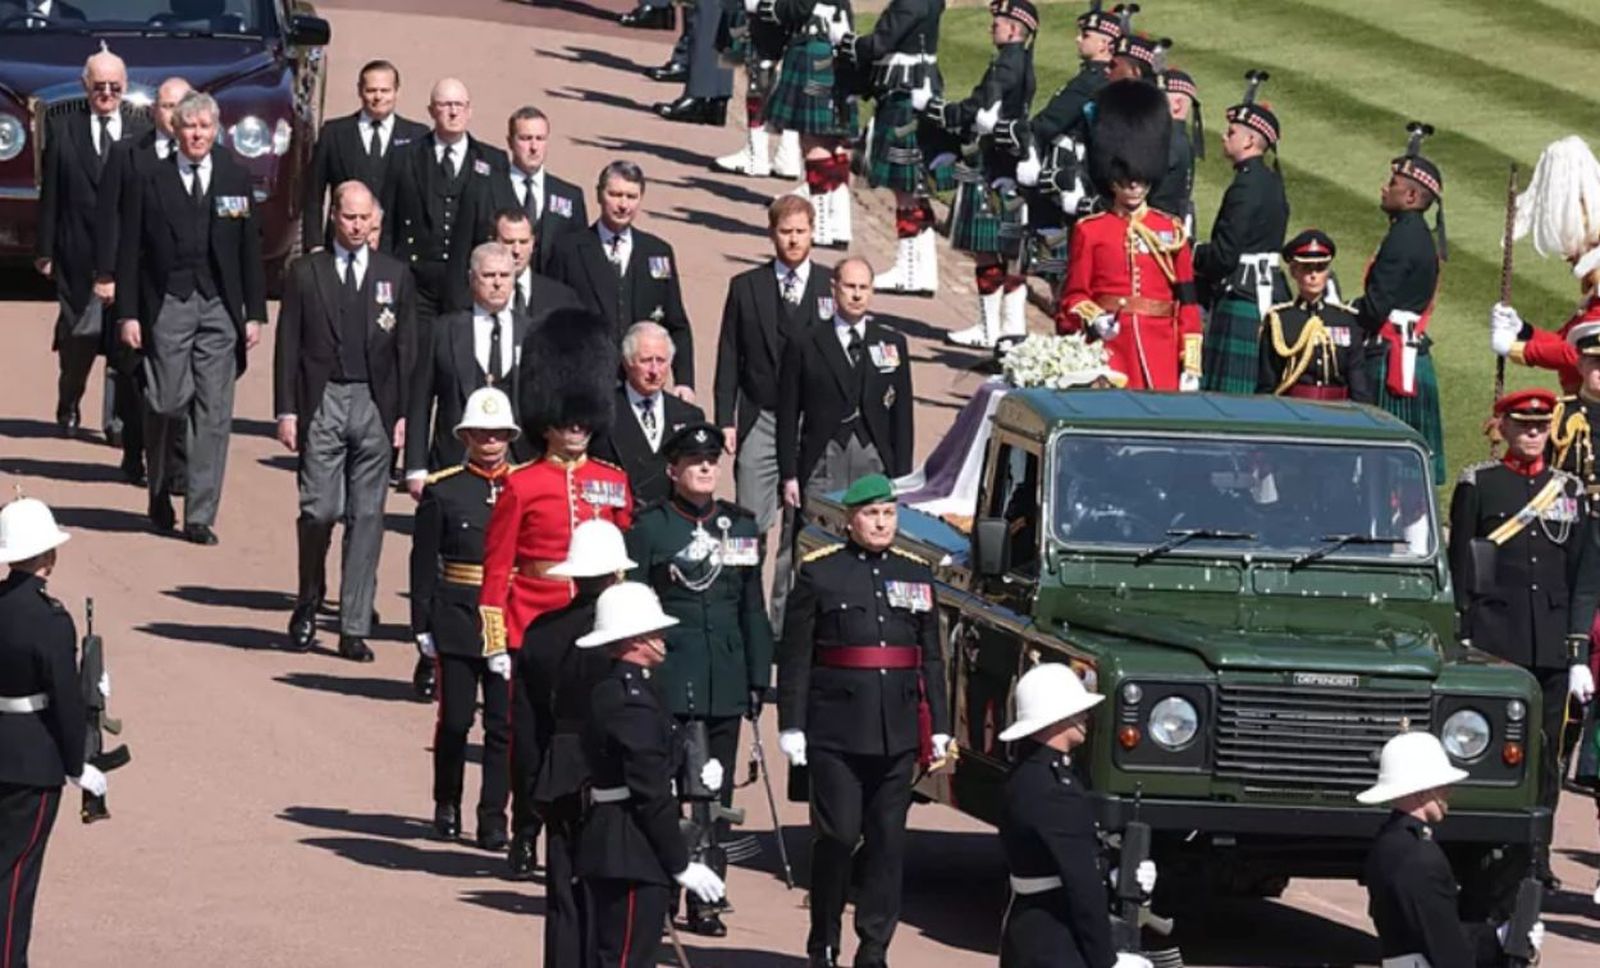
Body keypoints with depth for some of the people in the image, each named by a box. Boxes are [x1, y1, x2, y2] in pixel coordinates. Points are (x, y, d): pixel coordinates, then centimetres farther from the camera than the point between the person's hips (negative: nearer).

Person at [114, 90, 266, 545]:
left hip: (220, 307, 2)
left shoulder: (236, 179, 9)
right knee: (169, 403, -5)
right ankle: (159, 494, 20)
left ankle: (200, 516, 1)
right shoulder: (149, 180, 2)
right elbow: (129, 251, 2)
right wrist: (128, 314, -4)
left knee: (214, 414, -2)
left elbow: (250, 250, 10)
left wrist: (255, 314, 5)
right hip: (167, 307, -2)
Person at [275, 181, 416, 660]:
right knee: (320, 509, -10)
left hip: (375, 406, 2)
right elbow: (288, 346, 4)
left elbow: (406, 349, 10)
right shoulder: (306, 274, 5)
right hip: (322, 404, -2)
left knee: (367, 517, 1)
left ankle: (354, 628, 5)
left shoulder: (395, 276, 9)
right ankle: (308, 605, 15)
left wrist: (404, 413, 3)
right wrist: (286, 411, -3)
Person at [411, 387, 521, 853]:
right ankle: (446, 805, 23)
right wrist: (422, 626, -3)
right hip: (456, 622, -1)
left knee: (504, 723, -1)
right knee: (455, 719, 3)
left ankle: (493, 817, 4)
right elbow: (423, 564, 2)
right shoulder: (442, 491, 1)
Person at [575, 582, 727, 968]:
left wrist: (694, 776, 6)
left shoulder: (608, 692, 13)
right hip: (631, 859, -11)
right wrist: (682, 866, -14)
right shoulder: (632, 703, -18)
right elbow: (650, 794, -19)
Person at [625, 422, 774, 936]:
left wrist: (758, 678, 10)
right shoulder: (649, 527, -1)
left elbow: (753, 609, 14)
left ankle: (706, 899, 11)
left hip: (725, 683, 4)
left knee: (717, 794, 6)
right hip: (668, 678, -4)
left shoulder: (740, 526, 11)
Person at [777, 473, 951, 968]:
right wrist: (791, 725, -7)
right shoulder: (818, 573, -1)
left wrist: (939, 728, 8)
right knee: (838, 837, -4)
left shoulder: (917, 574, 11)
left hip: (897, 734, 3)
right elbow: (795, 656, -2)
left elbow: (932, 658, 13)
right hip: (836, 731, -3)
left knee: (888, 842, 3)